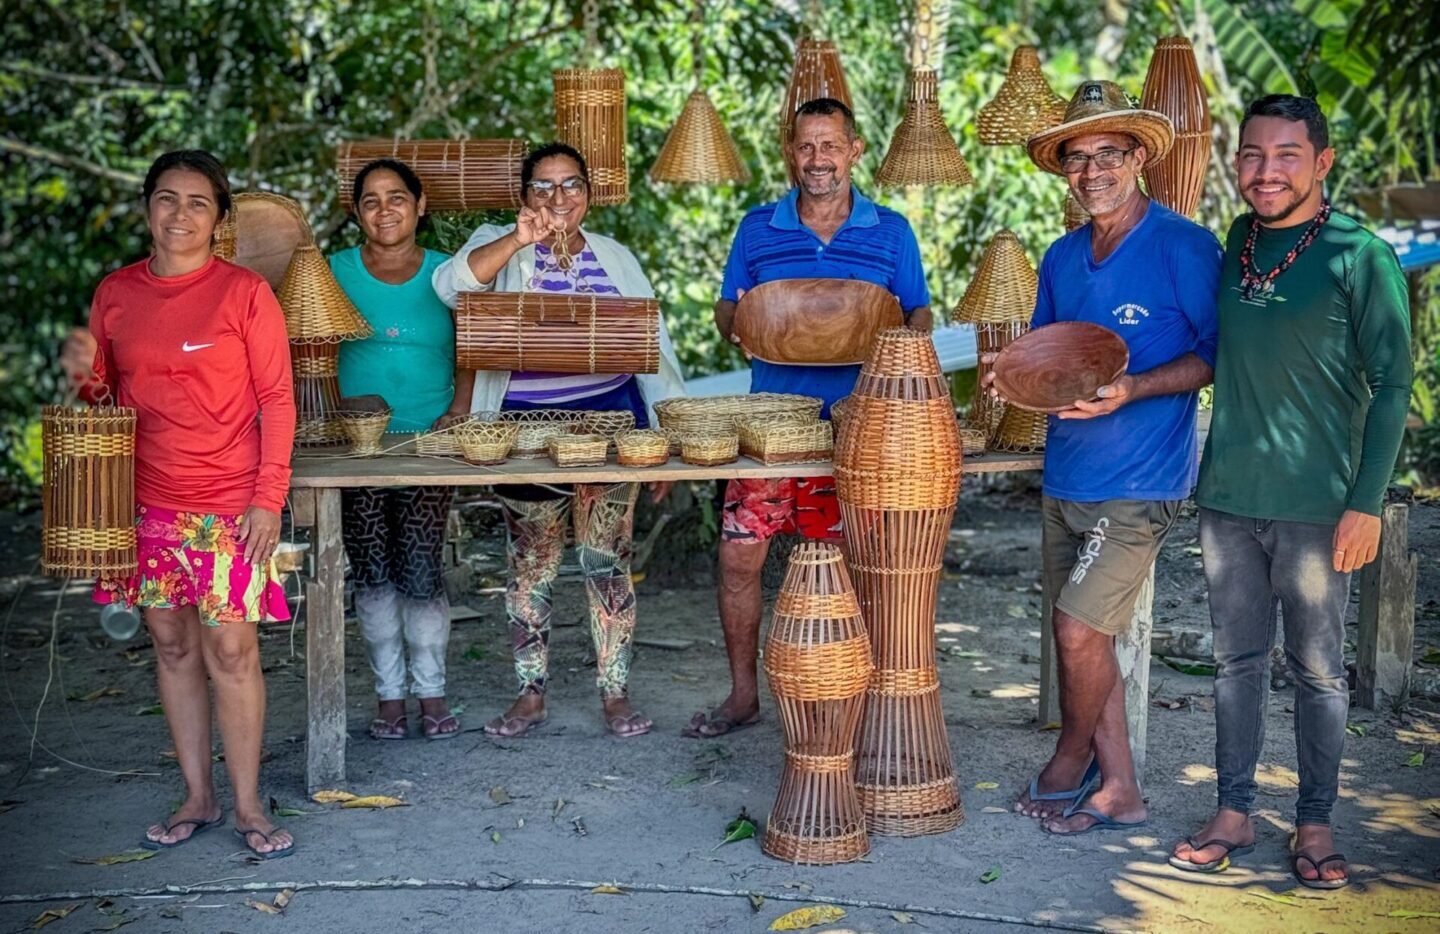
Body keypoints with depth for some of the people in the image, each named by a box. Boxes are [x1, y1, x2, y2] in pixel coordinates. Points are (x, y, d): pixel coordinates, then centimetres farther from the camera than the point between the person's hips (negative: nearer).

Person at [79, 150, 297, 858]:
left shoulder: (245, 293, -5)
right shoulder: (115, 294, 6)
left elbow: (277, 400, -4)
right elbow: (103, 395, 16)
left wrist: (268, 499, -9)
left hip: (229, 505, -4)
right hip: (146, 504, 4)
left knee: (231, 651, -2)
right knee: (173, 647, 11)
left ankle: (248, 806, 12)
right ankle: (197, 797, 24)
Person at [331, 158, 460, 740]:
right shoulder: (336, 272, 5)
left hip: (431, 445, -1)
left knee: (421, 571, -4)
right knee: (372, 573, 4)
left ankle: (431, 693, 12)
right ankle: (390, 694, 17)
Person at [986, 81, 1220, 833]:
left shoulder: (1184, 247, -11)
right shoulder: (1063, 257, 10)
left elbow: (1219, 354, -10)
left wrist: (1131, 391, -23)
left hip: (1137, 484, -7)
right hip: (1064, 478, 7)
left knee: (1079, 629, -7)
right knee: (1080, 636, 10)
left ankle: (1070, 765, 19)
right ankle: (1118, 790, 23)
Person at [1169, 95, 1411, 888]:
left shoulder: (1360, 256, -8)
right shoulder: (1232, 245, 7)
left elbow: (1391, 385, -8)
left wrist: (1366, 504, -12)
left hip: (1316, 505, -4)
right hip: (1227, 496, 4)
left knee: (1318, 670, 6)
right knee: (1236, 660, 11)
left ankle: (1315, 823, 19)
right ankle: (1233, 813, 22)